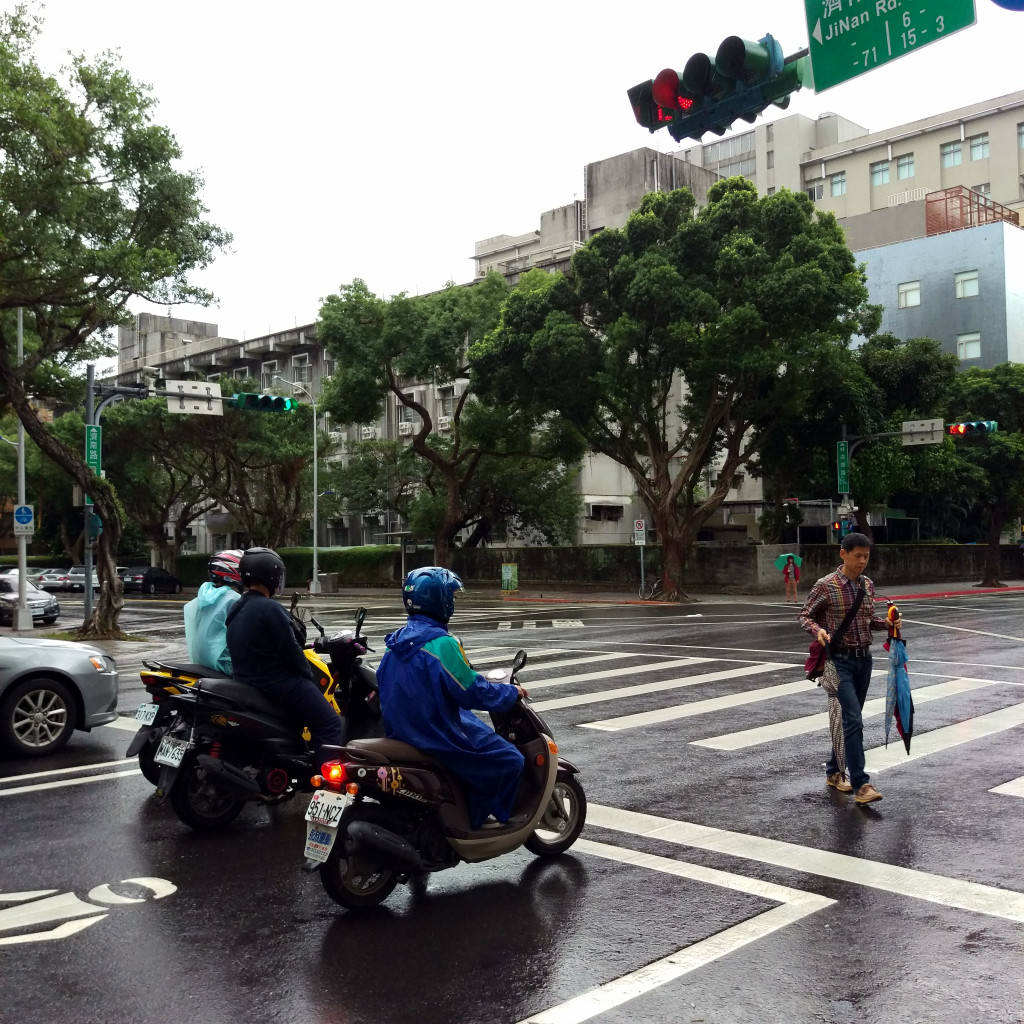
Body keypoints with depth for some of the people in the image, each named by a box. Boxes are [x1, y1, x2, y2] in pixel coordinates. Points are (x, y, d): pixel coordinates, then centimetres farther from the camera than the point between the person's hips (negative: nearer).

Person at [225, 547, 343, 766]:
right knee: (330, 726, -10)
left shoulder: (236, 610, 10)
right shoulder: (269, 609, -19)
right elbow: (290, 650, -19)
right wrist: (308, 674, -3)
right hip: (279, 683, -10)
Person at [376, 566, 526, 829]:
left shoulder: (396, 641, 5)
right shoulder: (441, 644, -22)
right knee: (510, 761, -1)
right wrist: (511, 692, -4)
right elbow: (473, 692, -21)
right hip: (440, 737, -9)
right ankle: (477, 819, 5)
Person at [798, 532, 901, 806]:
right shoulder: (826, 586, -11)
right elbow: (805, 615, -3)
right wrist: (818, 630, -22)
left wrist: (888, 623, 0)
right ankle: (861, 785, -15)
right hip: (840, 660, -6)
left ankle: (834, 771, 30)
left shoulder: (868, 585, 7)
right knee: (853, 720, -15)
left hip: (864, 659, 6)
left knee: (850, 719, 14)